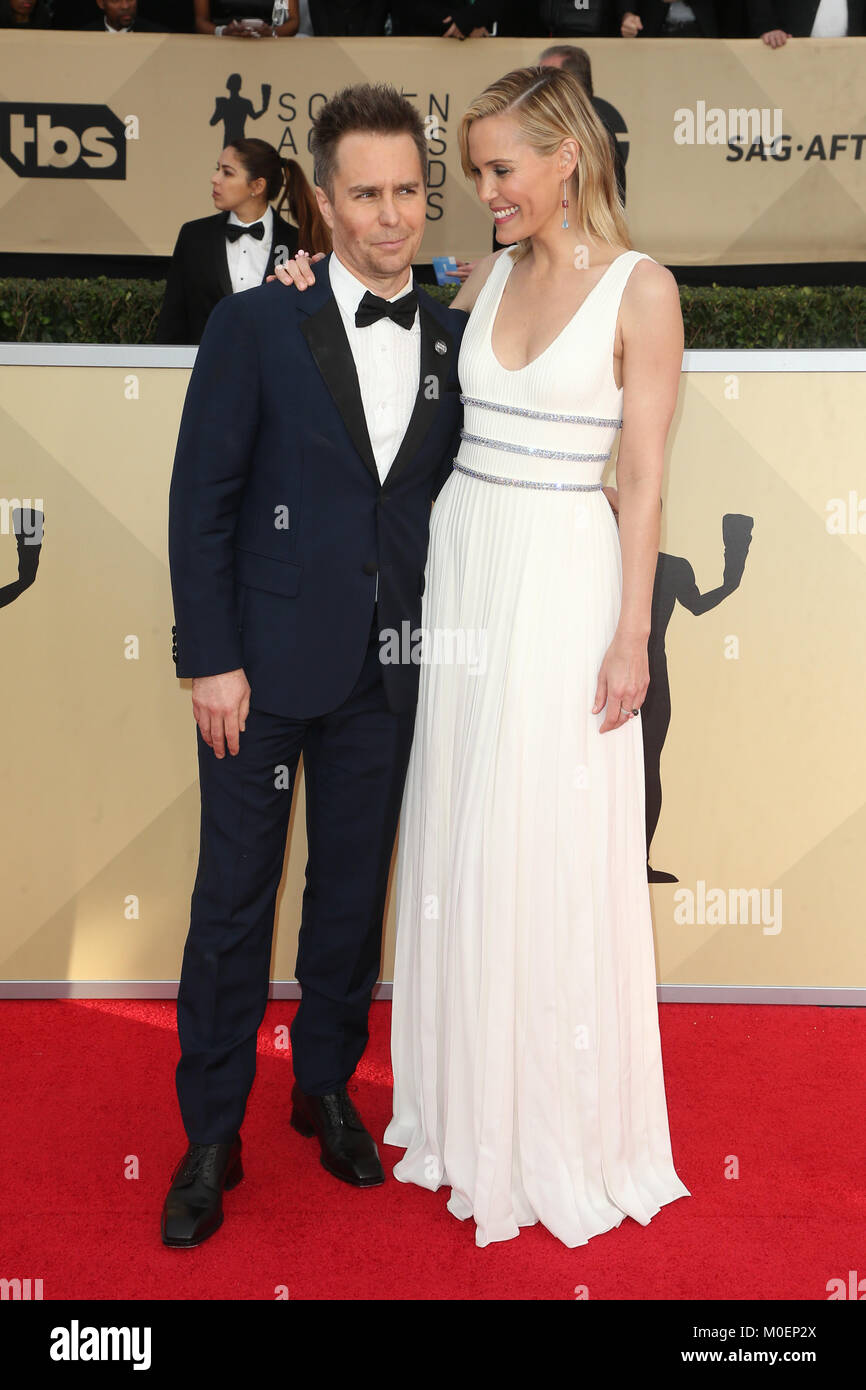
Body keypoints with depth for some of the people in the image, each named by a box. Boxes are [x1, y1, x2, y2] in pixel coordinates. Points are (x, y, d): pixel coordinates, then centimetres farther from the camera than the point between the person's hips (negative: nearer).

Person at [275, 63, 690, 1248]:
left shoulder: (640, 287, -6)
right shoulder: (489, 275, 10)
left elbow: (643, 479, -9)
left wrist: (631, 638, -13)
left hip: (565, 575, -6)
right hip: (463, 562, 6)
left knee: (554, 852, 1)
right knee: (460, 840, 11)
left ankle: (565, 1122, 21)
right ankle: (473, 1099, 30)